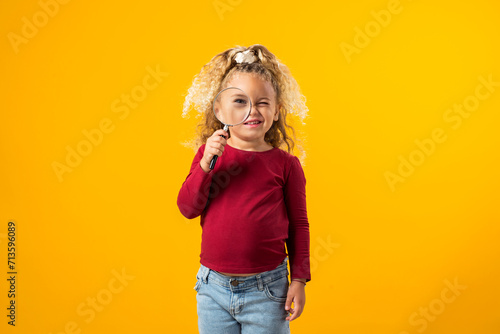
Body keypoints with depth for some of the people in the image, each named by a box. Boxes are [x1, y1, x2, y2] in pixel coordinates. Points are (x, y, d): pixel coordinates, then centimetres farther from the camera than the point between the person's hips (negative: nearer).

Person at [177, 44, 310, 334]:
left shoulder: (285, 164, -5)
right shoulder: (210, 152, 1)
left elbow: (299, 225, 1)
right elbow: (188, 207, -6)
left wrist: (299, 279, 1)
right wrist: (206, 165, -20)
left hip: (266, 290, -2)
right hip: (214, 287, 2)